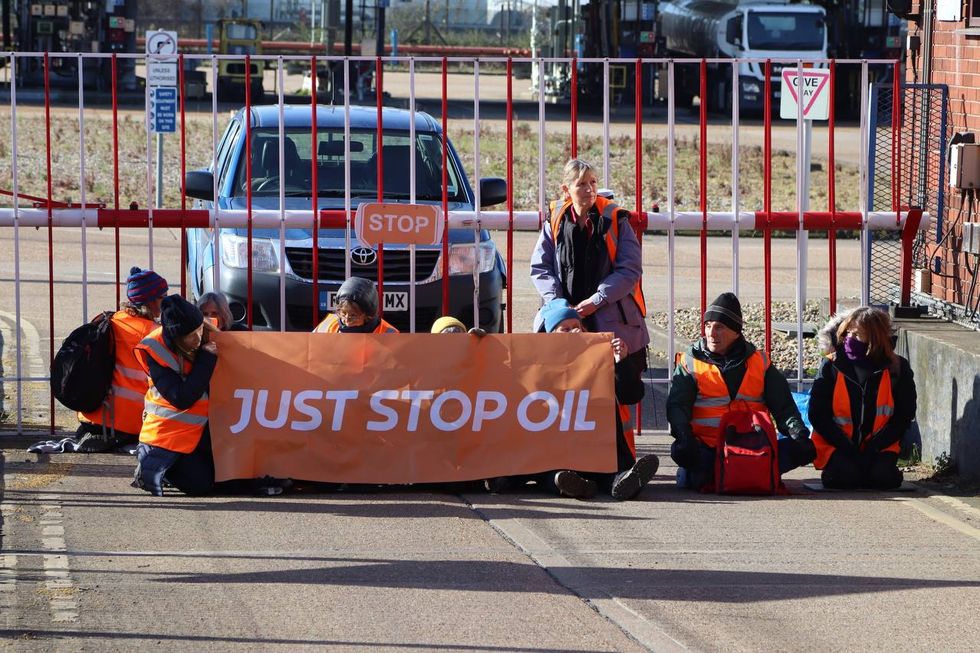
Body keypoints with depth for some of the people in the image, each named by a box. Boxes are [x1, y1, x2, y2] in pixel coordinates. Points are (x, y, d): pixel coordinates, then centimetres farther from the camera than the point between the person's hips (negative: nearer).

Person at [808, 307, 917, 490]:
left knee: (883, 477, -27)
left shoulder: (897, 369, -2)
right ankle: (834, 468, 6)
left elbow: (904, 416, 0)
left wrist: (875, 446, -12)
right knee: (846, 476, -30)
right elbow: (818, 415, -5)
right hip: (836, 446, -1)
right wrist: (847, 447, -14)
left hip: (879, 446, 1)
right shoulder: (831, 367, -4)